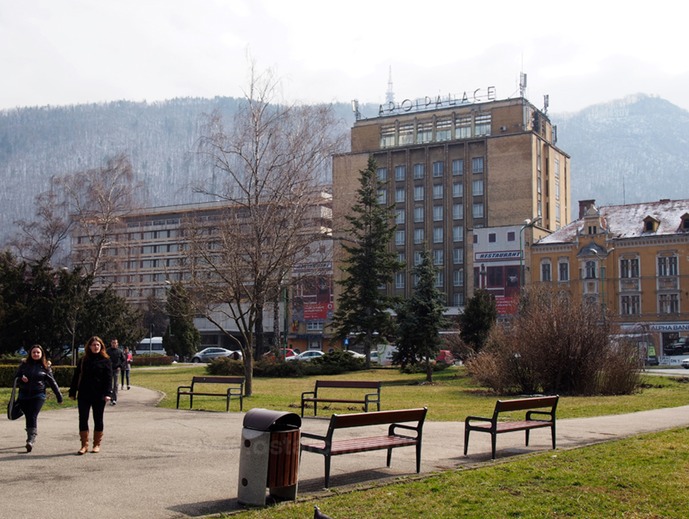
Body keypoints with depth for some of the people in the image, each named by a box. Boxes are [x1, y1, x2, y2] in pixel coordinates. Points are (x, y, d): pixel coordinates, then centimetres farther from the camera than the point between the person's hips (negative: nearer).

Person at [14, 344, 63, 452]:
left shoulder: (45, 366, 5)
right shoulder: (24, 364, 9)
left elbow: (52, 382, 6)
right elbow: (16, 376, 14)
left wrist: (59, 395, 5)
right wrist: (21, 378, -10)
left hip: (38, 395, -2)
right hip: (24, 395, 3)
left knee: (33, 416, -15)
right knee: (28, 417, 5)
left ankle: (31, 440, -20)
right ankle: (31, 438, 20)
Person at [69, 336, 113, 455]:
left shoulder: (105, 361, -1)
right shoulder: (84, 360, 8)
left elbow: (108, 378, -6)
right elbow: (76, 377, 9)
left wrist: (108, 393, -17)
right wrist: (72, 392, 5)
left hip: (99, 396, -2)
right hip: (84, 395, 2)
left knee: (98, 420, 7)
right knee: (83, 419, 1)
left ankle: (97, 444, 17)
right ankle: (84, 445, 8)